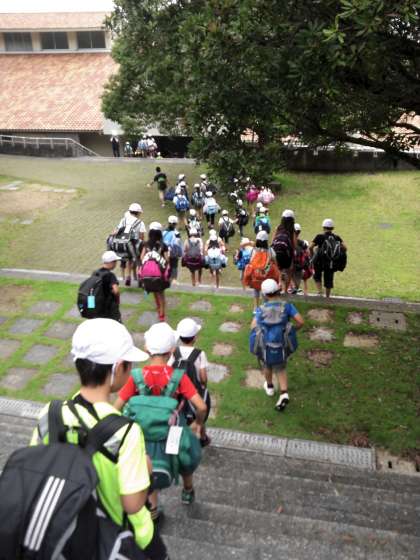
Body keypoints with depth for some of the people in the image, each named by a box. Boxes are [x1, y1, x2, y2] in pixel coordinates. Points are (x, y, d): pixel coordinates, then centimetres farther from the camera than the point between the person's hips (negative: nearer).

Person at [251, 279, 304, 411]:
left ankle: (269, 387, 50)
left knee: (267, 366, 27)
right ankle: (284, 394, 6)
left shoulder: (261, 309, -17)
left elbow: (253, 327, -21)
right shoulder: (286, 306, -14)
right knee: (280, 369, 21)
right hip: (281, 344, 1)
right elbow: (300, 322, -15)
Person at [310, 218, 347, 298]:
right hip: (333, 264, 3)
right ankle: (327, 297, 20)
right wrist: (340, 256, 11)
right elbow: (344, 248, -2)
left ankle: (320, 292, 1)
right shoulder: (337, 237, 6)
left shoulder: (320, 236, -4)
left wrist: (312, 256, 4)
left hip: (321, 262, -3)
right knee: (329, 279, 14)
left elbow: (310, 247, -10)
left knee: (317, 276, 19)